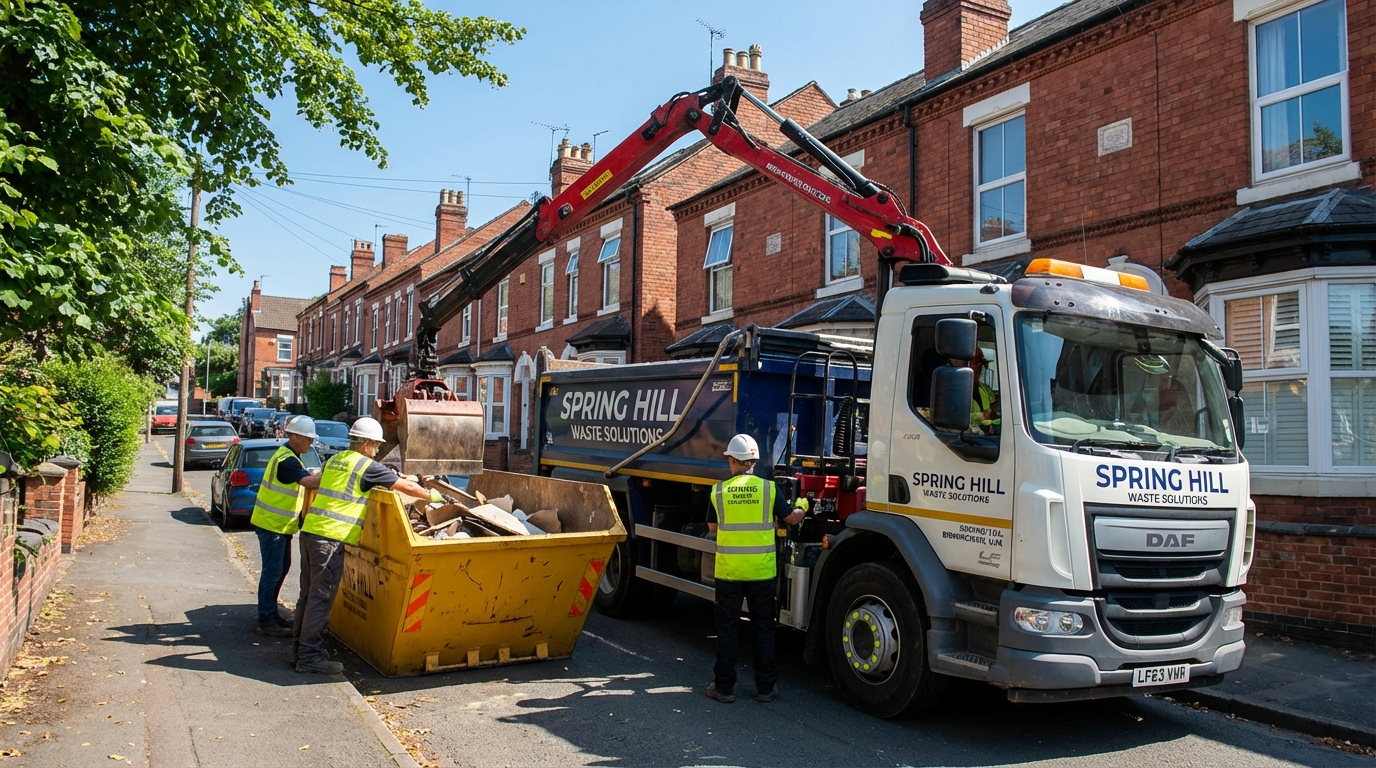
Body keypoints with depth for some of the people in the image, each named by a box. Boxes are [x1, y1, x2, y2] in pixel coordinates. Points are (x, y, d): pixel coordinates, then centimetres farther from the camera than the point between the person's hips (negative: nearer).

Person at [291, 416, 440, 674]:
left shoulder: (335, 459, 16)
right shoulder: (366, 466, -7)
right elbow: (407, 486, -4)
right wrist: (431, 495, 14)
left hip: (310, 530, 9)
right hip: (330, 537, -9)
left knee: (309, 593, 16)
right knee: (321, 597, -3)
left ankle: (300, 647, 24)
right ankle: (309, 655, 1)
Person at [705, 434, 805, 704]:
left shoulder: (718, 491, -3)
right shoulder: (769, 488, -4)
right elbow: (792, 518, 7)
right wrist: (802, 509, 29)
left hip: (728, 571, 0)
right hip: (762, 570, 0)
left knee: (727, 628, 9)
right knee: (763, 627, 11)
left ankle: (724, 687, 14)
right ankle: (766, 687, 18)